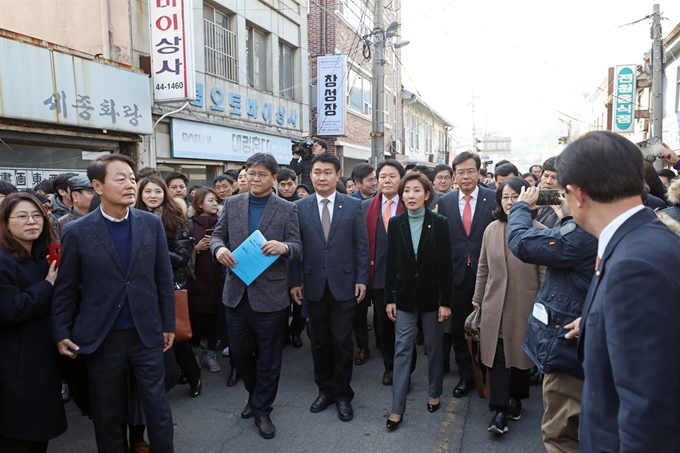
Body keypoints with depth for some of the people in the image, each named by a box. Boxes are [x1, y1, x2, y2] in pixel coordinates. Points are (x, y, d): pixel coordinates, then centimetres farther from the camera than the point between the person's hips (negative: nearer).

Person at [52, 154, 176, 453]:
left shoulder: (152, 224, -2)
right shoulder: (76, 232, -7)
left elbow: (164, 278, 2)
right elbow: (65, 288, 1)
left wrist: (168, 324, 4)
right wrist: (61, 332, 1)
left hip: (147, 333, 1)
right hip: (101, 337, -1)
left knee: (157, 407, 11)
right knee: (107, 413, 16)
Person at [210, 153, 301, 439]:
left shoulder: (287, 209, -4)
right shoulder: (231, 204, 4)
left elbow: (297, 248, -6)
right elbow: (217, 235, 8)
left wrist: (283, 247, -29)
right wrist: (219, 248, -15)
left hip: (270, 293, -3)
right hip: (236, 291, 3)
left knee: (268, 355, 9)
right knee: (238, 350, 17)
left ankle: (262, 409, 29)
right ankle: (255, 394, 43)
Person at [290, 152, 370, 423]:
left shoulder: (353, 205, 0)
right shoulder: (299, 207, 1)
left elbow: (362, 245, 0)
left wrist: (362, 279, -4)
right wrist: (294, 281, -1)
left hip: (344, 285, -1)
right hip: (314, 286, 1)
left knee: (342, 342, 6)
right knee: (319, 341, 13)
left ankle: (343, 394, 23)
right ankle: (325, 389, 31)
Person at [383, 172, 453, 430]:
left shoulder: (439, 223, -7)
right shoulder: (395, 223, -1)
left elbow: (446, 264, -7)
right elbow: (391, 263, 1)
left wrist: (446, 301, -10)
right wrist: (389, 298, -1)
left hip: (432, 295, -1)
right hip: (405, 295, 1)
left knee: (434, 347, 13)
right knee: (402, 349, 3)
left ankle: (434, 393, 35)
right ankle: (397, 408, 9)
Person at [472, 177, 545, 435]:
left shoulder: (538, 231, -10)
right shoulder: (491, 229, 2)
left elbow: (545, 273, -6)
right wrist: (478, 298, 12)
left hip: (524, 305, -2)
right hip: (495, 304, 3)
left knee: (520, 354, 13)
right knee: (497, 355, 2)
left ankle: (516, 399, 34)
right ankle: (500, 410, 10)